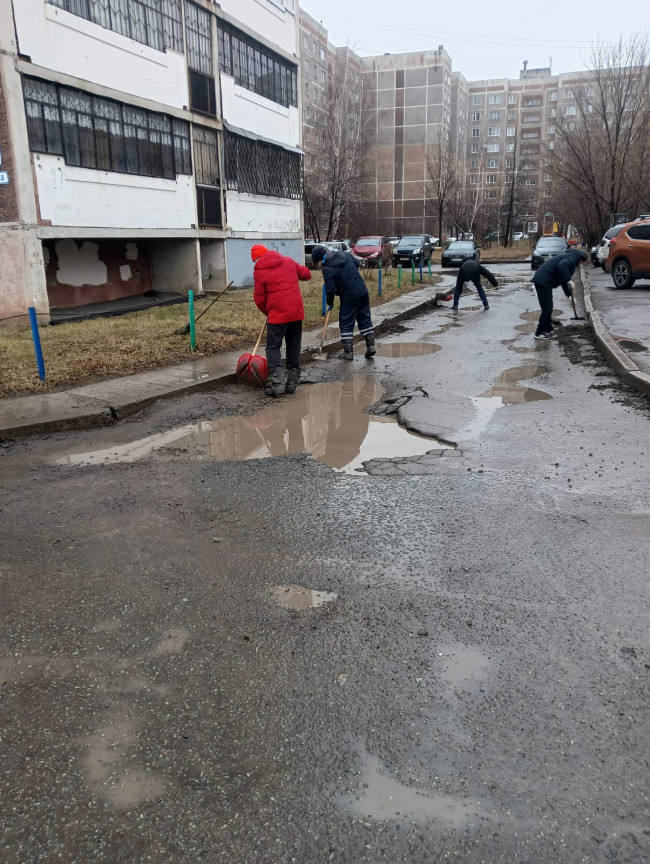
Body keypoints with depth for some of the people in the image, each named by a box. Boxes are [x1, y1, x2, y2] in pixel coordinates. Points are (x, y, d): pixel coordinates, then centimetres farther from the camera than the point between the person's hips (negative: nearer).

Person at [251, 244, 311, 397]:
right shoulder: (288, 261, 9)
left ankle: (277, 383, -7)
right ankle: (292, 383, 17)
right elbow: (306, 274, 19)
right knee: (294, 348, 13)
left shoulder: (259, 271, -4)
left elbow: (259, 298, 0)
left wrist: (267, 312, 16)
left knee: (273, 348, 4)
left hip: (278, 314, -5)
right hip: (297, 311, 5)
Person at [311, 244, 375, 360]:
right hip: (363, 291, 7)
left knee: (346, 324, 6)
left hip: (349, 298, -7)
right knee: (365, 319, 16)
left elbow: (330, 289, -14)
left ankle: (348, 351, 8)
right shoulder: (345, 254, 6)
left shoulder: (327, 269, -15)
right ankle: (370, 345, 15)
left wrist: (330, 303, 1)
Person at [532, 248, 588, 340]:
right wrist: (568, 280, -23)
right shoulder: (572, 257, -4)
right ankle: (540, 333, -2)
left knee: (548, 308, 18)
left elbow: (563, 280, 32)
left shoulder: (569, 256, 27)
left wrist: (569, 294, 33)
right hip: (543, 281, -10)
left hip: (542, 280, 10)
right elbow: (561, 265, -28)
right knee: (547, 308, -6)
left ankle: (548, 329, 27)